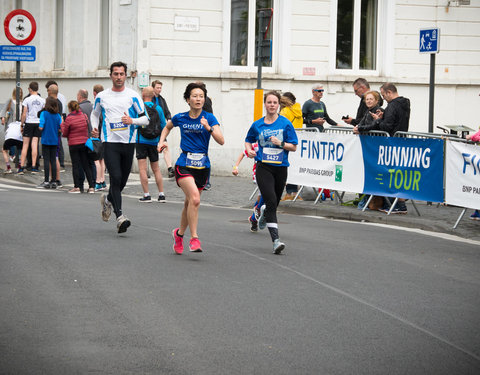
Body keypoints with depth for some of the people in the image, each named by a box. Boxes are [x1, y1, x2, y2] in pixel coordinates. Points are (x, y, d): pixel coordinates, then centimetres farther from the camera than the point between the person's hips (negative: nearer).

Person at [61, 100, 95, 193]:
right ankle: (91, 187, 5)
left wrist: (62, 125, 12)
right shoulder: (84, 116, 3)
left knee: (76, 165, 2)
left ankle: (77, 187, 2)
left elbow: (65, 134, -3)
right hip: (85, 143, 4)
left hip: (73, 145, -4)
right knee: (87, 165, 7)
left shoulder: (69, 118, -11)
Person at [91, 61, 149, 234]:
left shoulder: (133, 95, 2)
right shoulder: (102, 96, 6)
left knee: (123, 181, 10)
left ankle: (108, 199, 42)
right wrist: (94, 127, 4)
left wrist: (132, 121, -16)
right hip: (110, 142, -1)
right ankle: (120, 217, -20)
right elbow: (94, 114, 23)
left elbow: (146, 119, 4)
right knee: (116, 177, -17)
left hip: (128, 142, 1)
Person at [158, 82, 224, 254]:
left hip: (202, 165, 2)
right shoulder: (180, 118, 2)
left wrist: (208, 128, -27)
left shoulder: (209, 118, -3)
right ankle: (194, 238, -18)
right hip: (184, 164, -2)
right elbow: (167, 127, 25)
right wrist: (161, 141, 10)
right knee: (194, 198, -23)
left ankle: (179, 233, 37)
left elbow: (221, 141, -13)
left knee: (189, 202, 13)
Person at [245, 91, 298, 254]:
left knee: (274, 203, 15)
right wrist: (249, 150, 1)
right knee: (271, 201, -18)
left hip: (280, 167, 1)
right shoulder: (257, 125, 4)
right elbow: (249, 140, 22)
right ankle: (276, 240, -20)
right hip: (264, 167, -1)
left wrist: (281, 143, -17)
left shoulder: (285, 123, 0)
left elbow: (294, 147, 0)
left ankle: (264, 212, 54)